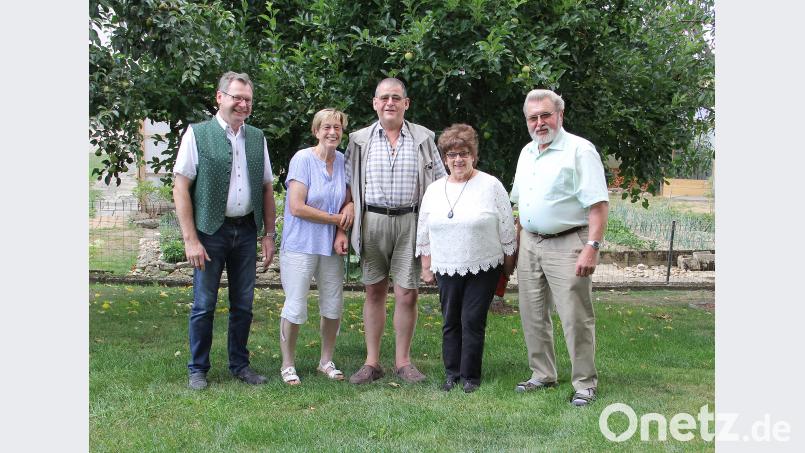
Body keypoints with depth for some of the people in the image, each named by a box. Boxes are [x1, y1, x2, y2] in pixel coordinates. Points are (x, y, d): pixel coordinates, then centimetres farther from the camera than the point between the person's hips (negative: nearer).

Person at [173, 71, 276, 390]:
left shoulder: (257, 138, 9)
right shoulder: (197, 134, -5)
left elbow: (267, 188, 14)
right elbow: (181, 188, -8)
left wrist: (269, 234, 8)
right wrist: (190, 239, -13)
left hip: (246, 230, 4)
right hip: (211, 231, -4)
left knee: (243, 304, 11)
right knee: (204, 305, 3)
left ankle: (239, 364, 25)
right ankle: (198, 369, 17)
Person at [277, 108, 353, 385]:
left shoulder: (343, 161, 5)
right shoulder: (303, 159, -11)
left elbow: (348, 200, 15)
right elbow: (297, 207, -17)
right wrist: (337, 219, -11)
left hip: (331, 246, 5)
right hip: (301, 245, -5)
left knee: (333, 306, 10)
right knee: (295, 308, -2)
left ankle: (326, 361, 28)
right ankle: (287, 365, 13)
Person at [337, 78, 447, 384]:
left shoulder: (423, 139, 6)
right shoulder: (359, 140, 7)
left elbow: (440, 185, 8)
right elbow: (349, 188, 8)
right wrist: (342, 229, 0)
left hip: (410, 222, -1)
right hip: (372, 220, 1)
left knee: (407, 294, -1)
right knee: (374, 292, 7)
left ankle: (403, 361, 14)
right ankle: (372, 362, 16)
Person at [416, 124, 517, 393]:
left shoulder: (491, 186, -4)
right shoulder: (434, 190, 9)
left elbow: (506, 230, 0)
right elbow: (424, 232, 15)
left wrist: (508, 266, 1)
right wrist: (426, 267, 12)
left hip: (483, 269, -4)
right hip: (447, 270, 4)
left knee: (473, 321, -3)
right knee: (450, 322, 8)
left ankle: (470, 375, 9)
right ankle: (452, 373, 19)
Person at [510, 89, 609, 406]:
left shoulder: (579, 150, -10)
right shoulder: (526, 153, 14)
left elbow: (598, 204, -16)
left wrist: (592, 247, -23)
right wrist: (515, 242, 15)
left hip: (567, 245, -7)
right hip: (530, 244, 8)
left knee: (575, 318, -4)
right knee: (532, 315, 12)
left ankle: (585, 383, 7)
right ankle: (543, 374, 25)